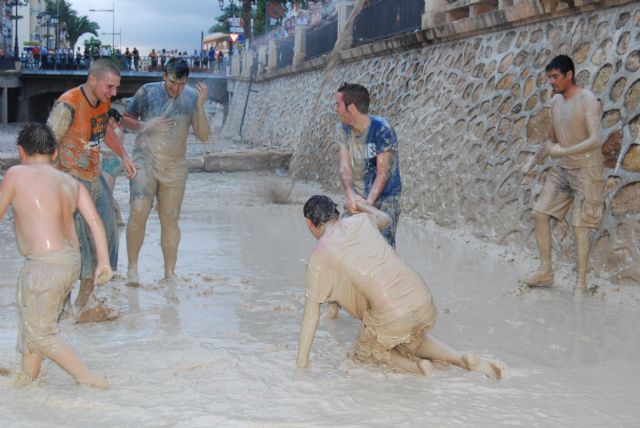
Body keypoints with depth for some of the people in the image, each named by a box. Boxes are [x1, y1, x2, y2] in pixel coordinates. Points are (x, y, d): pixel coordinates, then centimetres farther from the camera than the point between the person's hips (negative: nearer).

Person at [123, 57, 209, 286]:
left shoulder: (191, 97, -2)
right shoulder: (147, 92, -5)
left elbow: (203, 135, -5)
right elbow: (126, 119, 5)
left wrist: (200, 106, -18)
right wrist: (146, 126, -14)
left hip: (175, 167, 2)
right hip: (145, 161, -2)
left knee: (170, 219, 6)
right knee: (139, 211, -17)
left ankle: (170, 273, 16)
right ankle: (132, 267, -5)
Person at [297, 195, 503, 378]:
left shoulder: (319, 256, -2)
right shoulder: (360, 221, 10)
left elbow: (312, 314, 1)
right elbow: (385, 218, 36)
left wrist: (301, 363, 8)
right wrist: (363, 205, 55)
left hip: (392, 318, -6)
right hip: (426, 304, 6)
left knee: (362, 354, 24)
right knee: (413, 339, 36)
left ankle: (414, 365, -1)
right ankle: (461, 359, 14)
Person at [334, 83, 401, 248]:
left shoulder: (382, 129, -20)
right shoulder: (342, 129, -4)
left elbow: (382, 174, -21)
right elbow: (345, 167, -13)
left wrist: (368, 203, -34)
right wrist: (350, 194, -33)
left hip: (384, 198, -5)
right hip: (357, 197, 5)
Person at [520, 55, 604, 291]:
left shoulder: (587, 100, -16)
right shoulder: (555, 101, 8)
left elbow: (595, 140, -26)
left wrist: (563, 151, -33)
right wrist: (534, 160, 8)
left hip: (585, 169, -8)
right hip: (561, 168, 8)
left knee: (579, 226, -9)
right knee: (540, 213, 1)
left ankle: (581, 284, -2)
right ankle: (546, 272, 10)